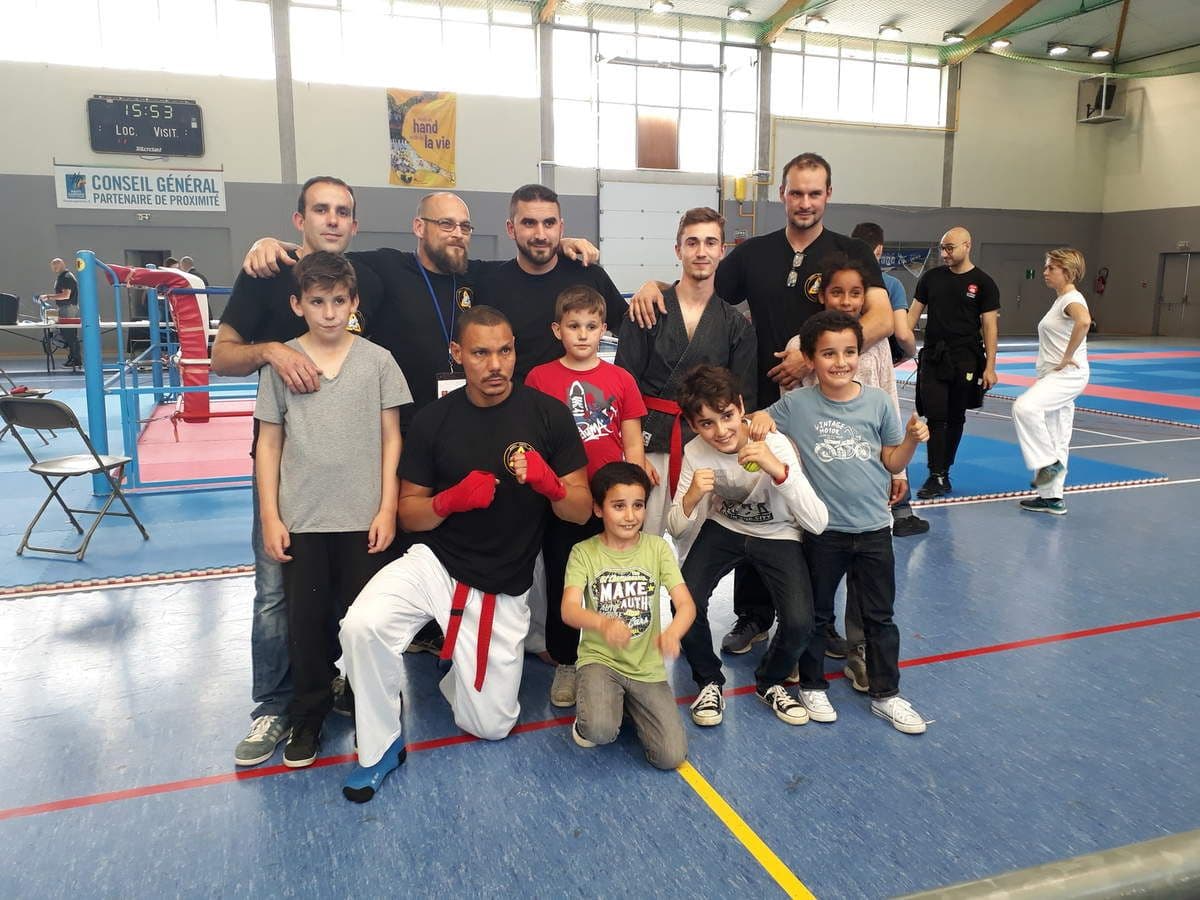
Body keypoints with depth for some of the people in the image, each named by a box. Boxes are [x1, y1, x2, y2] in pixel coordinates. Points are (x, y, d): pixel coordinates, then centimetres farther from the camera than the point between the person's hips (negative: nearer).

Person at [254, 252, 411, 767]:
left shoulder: (377, 361, 0)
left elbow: (391, 438, 2)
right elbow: (269, 442, 4)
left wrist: (387, 508, -3)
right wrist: (269, 516, 0)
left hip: (364, 518, 0)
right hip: (301, 520, 1)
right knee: (306, 621, 9)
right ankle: (307, 719, 27)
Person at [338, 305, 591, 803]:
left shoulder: (548, 413, -9)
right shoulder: (433, 420, -5)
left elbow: (581, 511, -6)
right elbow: (409, 514, -1)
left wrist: (549, 482, -27)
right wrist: (452, 499, -22)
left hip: (503, 591, 0)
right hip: (436, 565, 0)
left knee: (491, 725, 5)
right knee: (362, 625, -29)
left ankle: (458, 676, 40)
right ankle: (380, 747, -3)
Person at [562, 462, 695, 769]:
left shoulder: (657, 548, -2)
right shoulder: (584, 552, -6)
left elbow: (686, 604, -11)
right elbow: (569, 609, -20)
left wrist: (673, 632, -36)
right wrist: (604, 623, -43)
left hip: (648, 667, 2)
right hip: (600, 658, -2)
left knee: (671, 756, -10)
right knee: (600, 731, -31)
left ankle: (627, 706, 18)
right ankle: (588, 722, 8)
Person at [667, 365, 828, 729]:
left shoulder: (775, 445, -27)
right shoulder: (695, 452, -18)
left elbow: (817, 523, -33)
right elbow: (675, 528, -12)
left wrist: (779, 471, -47)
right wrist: (691, 498, -35)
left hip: (777, 536, -2)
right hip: (723, 529, 2)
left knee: (799, 623, -21)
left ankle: (770, 682, 12)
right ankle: (709, 682, 8)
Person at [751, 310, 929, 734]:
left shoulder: (877, 402, -3)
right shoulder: (796, 404, -8)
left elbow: (892, 462, 5)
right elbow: (763, 420, 4)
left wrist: (912, 440, -14)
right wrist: (759, 417, -18)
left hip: (873, 528, 2)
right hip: (822, 530, -1)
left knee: (879, 616, 14)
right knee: (817, 615, 14)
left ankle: (886, 693, 30)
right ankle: (811, 686, 33)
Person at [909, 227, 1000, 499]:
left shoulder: (983, 282, -2)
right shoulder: (932, 277, 6)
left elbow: (990, 326, -3)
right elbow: (913, 313, 9)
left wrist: (990, 367, -8)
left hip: (965, 361, -1)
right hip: (933, 357, 1)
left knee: (956, 419, 8)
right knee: (935, 417, -5)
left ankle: (943, 474, 20)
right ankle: (936, 477, -3)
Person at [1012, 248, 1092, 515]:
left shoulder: (1072, 299, -11)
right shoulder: (1060, 300, 18)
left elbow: (1084, 321, -35)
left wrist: (1067, 357, -26)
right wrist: (1042, 378, 18)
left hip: (1068, 375, -10)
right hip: (1054, 377, 10)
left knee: (1025, 407, -31)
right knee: (1054, 441, 11)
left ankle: (1049, 462, -17)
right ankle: (1052, 497, 18)